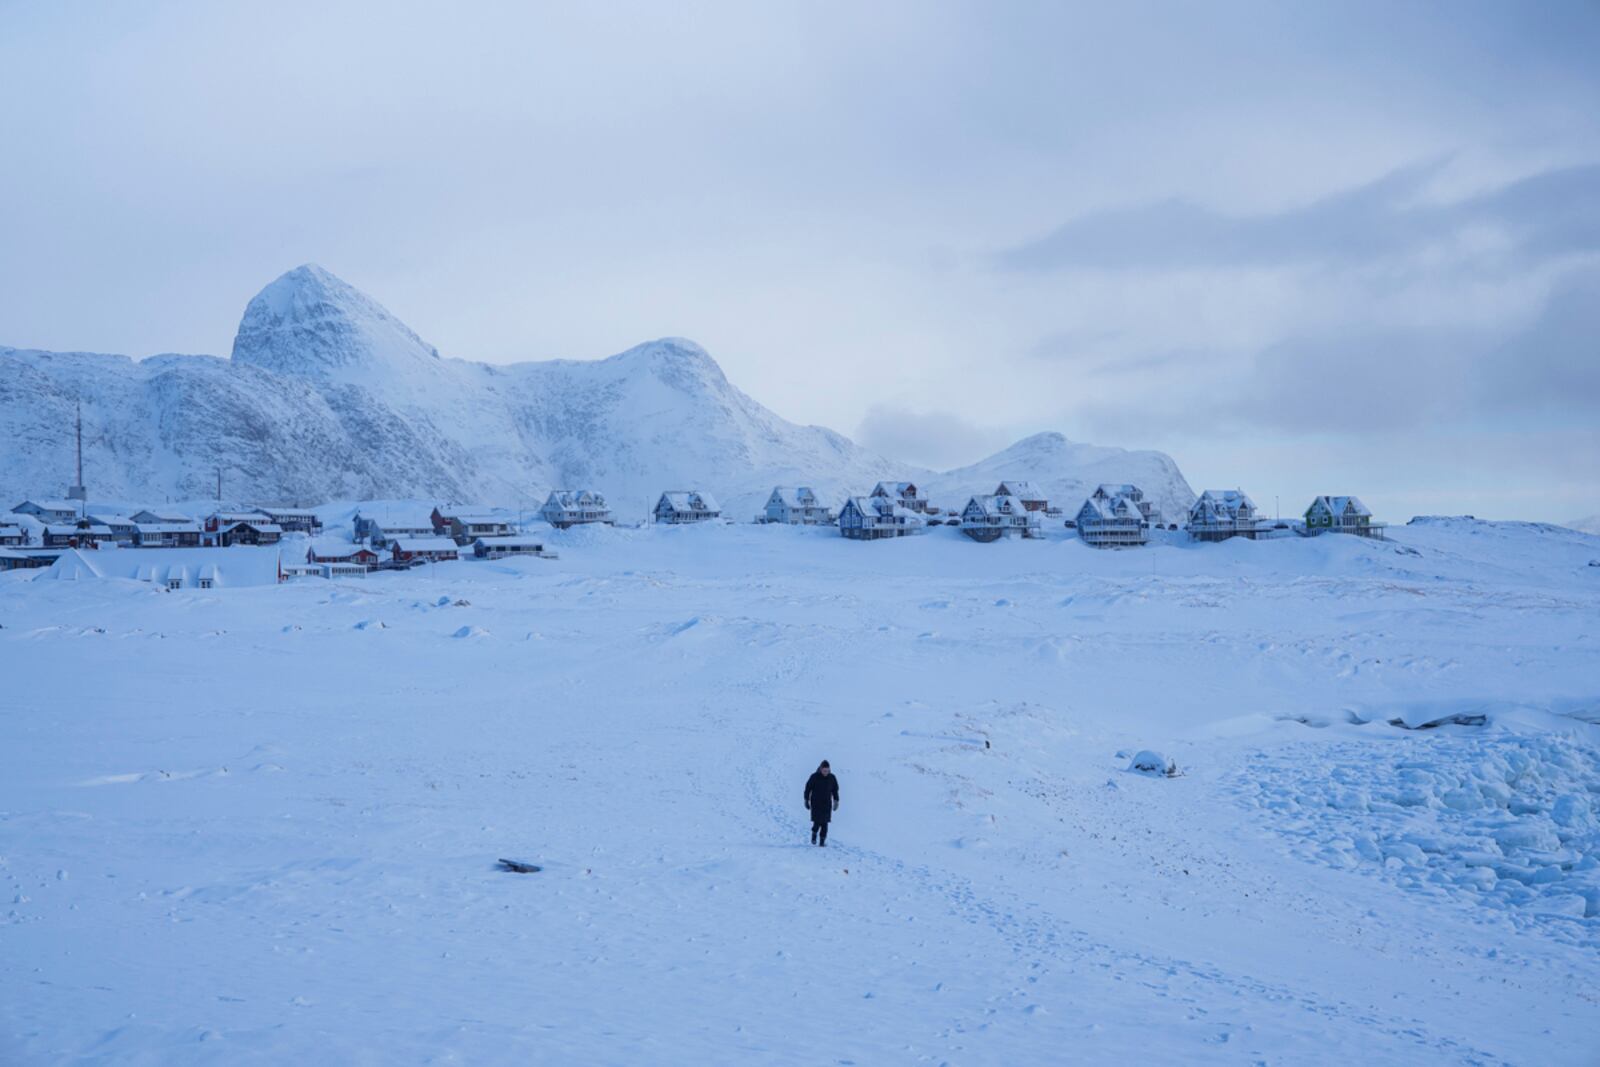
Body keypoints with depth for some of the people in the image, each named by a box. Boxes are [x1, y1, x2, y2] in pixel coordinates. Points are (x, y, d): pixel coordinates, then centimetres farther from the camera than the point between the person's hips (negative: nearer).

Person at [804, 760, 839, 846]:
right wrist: (807, 800, -1)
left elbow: (835, 790, 11)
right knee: (817, 822, -8)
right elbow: (808, 788, -1)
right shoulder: (814, 777, -9)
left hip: (827, 804, 2)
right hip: (816, 804, -2)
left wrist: (836, 801, 7)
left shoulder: (832, 777, -1)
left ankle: (822, 840, 7)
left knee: (824, 823, -2)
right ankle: (814, 833, 21)